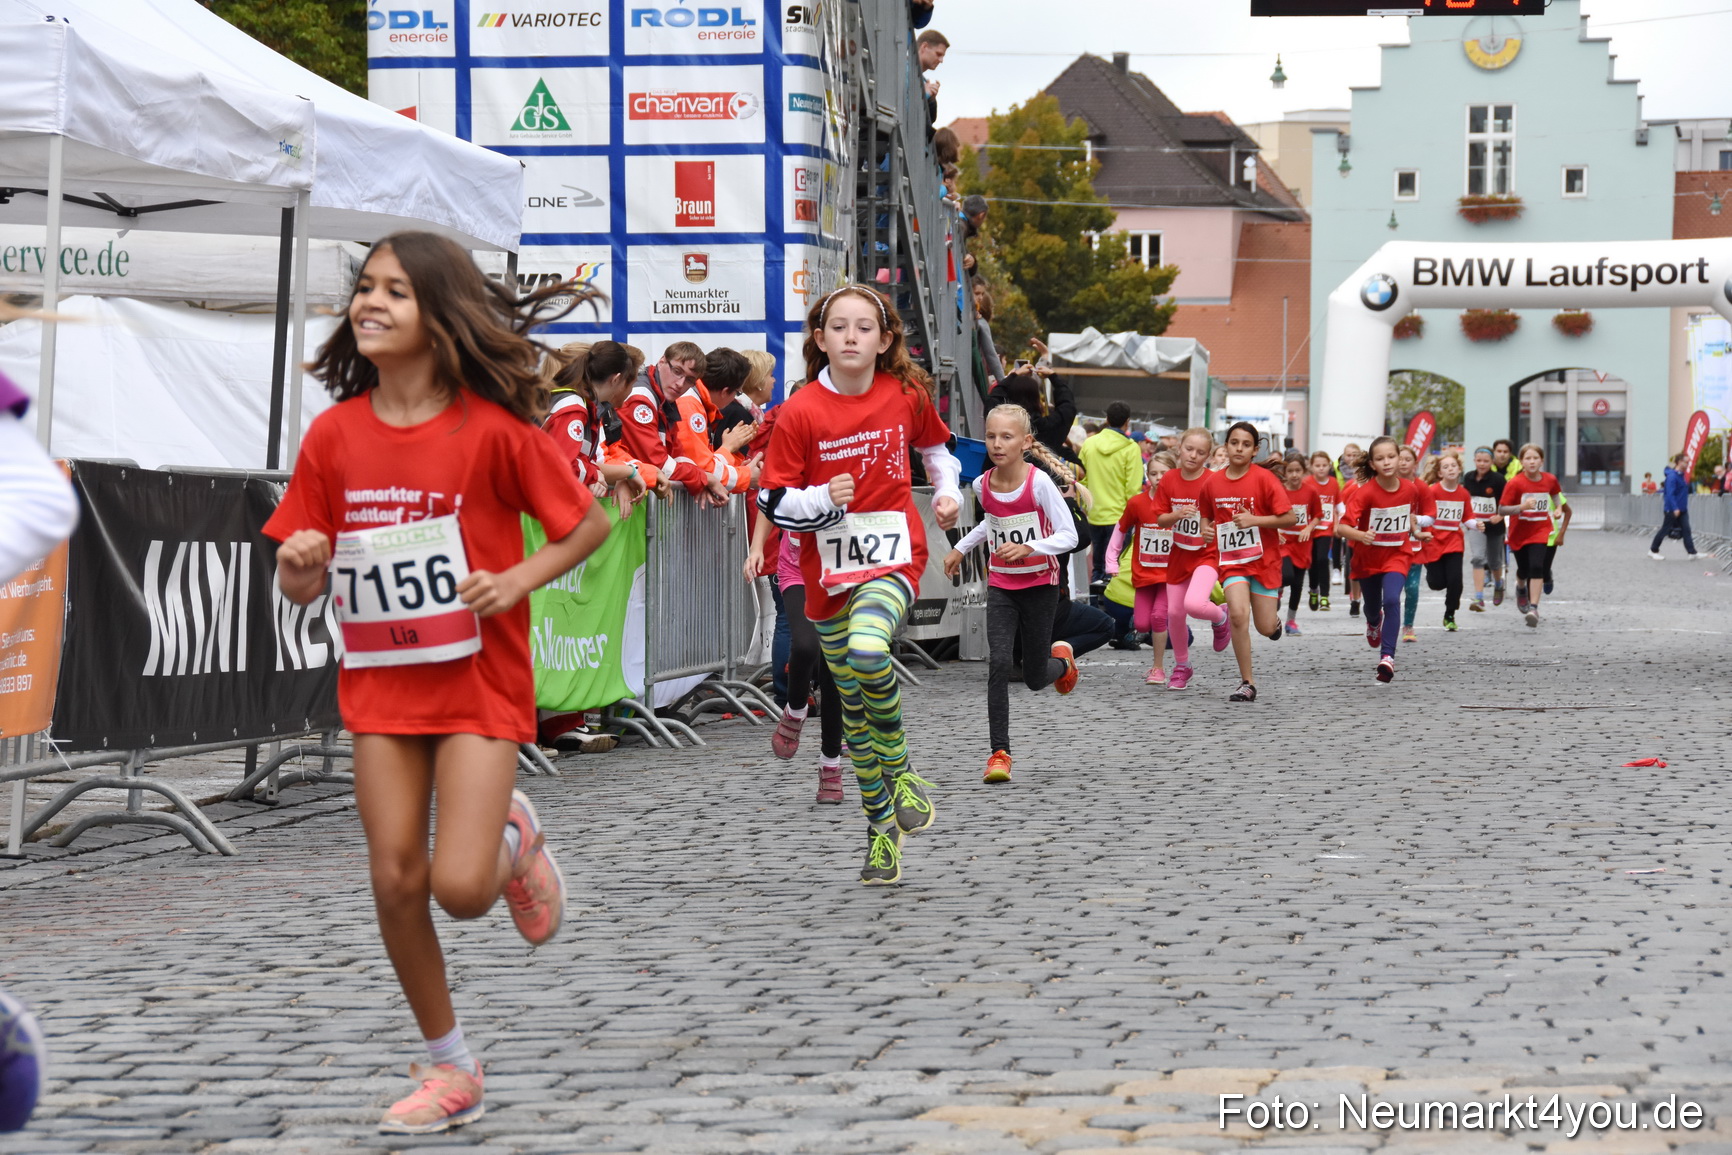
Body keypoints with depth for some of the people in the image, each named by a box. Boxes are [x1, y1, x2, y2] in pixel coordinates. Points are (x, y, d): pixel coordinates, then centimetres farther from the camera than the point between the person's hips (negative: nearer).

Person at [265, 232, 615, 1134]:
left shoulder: (492, 427, -11)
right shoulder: (335, 434, -1)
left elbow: (588, 523, -1)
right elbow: (300, 586, 4)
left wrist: (520, 579, -16)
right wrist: (299, 567, -19)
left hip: (479, 682, -4)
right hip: (381, 687, 4)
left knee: (461, 889, -14)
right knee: (395, 881, 2)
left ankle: (513, 839, 23)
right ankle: (450, 1068, 20)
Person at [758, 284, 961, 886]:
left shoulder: (907, 396, -2)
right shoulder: (800, 412, -8)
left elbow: (935, 446, 21)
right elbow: (773, 501, -5)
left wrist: (948, 492, 6)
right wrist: (824, 498, -21)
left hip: (893, 553, -1)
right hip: (828, 566, 2)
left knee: (867, 651, -31)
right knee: (853, 703, 9)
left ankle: (899, 771, -6)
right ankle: (882, 828, 25)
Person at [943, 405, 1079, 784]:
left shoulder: (1039, 483, -17)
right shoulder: (982, 485, -2)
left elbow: (1068, 536, -18)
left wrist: (1027, 548, -30)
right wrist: (960, 548, 17)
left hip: (1040, 585, -3)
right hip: (1001, 586, 3)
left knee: (1035, 678, 7)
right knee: (999, 663, -17)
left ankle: (1062, 660, 45)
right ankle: (999, 753, -14)